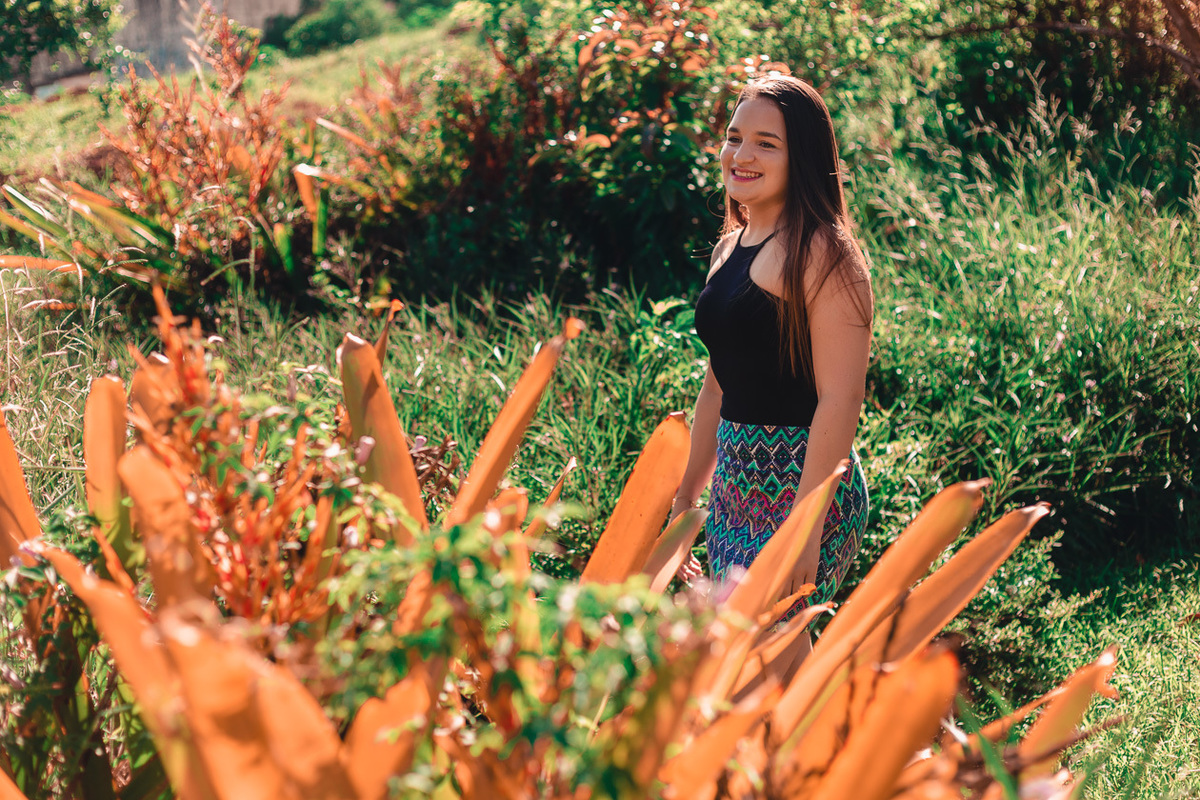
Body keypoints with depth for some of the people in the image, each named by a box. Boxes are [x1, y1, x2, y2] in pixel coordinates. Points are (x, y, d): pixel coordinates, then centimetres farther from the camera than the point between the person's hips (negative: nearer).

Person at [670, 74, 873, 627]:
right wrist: (686, 498, 21)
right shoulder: (731, 248, 13)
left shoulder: (822, 255, -12)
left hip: (802, 485, -8)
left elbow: (841, 401, -18)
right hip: (734, 488, 8)